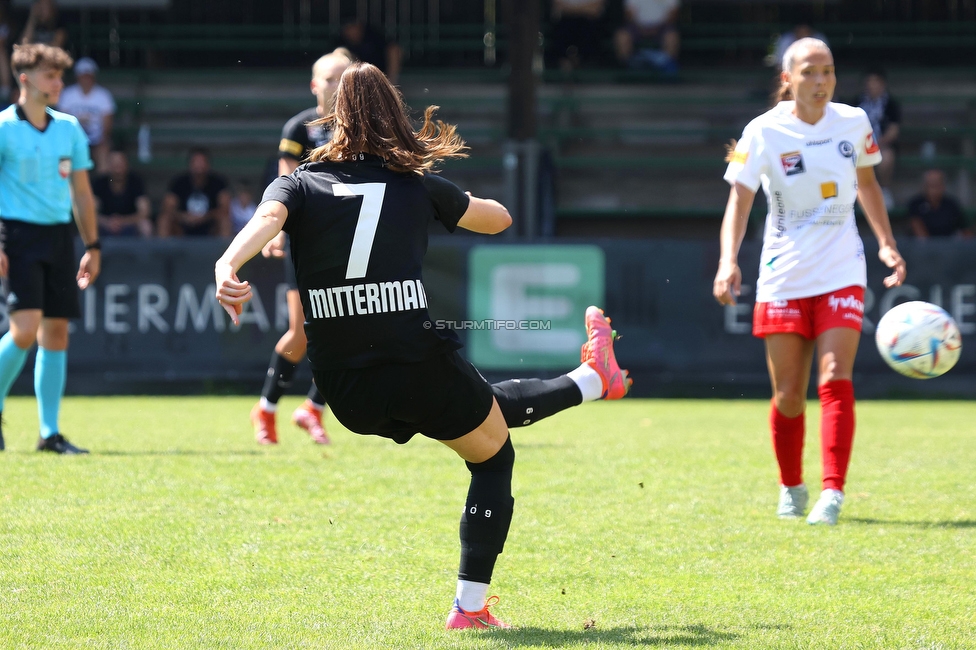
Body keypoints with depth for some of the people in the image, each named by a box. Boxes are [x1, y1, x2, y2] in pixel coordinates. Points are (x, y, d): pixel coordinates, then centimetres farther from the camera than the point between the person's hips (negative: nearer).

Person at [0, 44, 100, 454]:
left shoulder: (69, 128, 11)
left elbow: (81, 192, 17)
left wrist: (92, 245, 14)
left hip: (59, 235, 5)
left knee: (56, 331, 3)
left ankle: (50, 432, 7)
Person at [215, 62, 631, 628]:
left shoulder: (299, 184, 7)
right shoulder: (418, 185, 7)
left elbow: (266, 219, -17)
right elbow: (498, 218, 25)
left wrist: (227, 268, -36)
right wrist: (454, 200, 46)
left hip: (348, 396, 5)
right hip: (420, 370, -5)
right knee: (493, 454, 25)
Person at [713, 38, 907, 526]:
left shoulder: (853, 123, 2)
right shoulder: (764, 132, -7)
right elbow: (739, 199, -11)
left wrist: (886, 244, 13)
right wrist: (728, 261, -25)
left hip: (841, 274, 1)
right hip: (783, 279, -1)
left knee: (835, 380, -15)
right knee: (788, 394, 3)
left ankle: (832, 493, -18)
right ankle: (791, 489, 24)